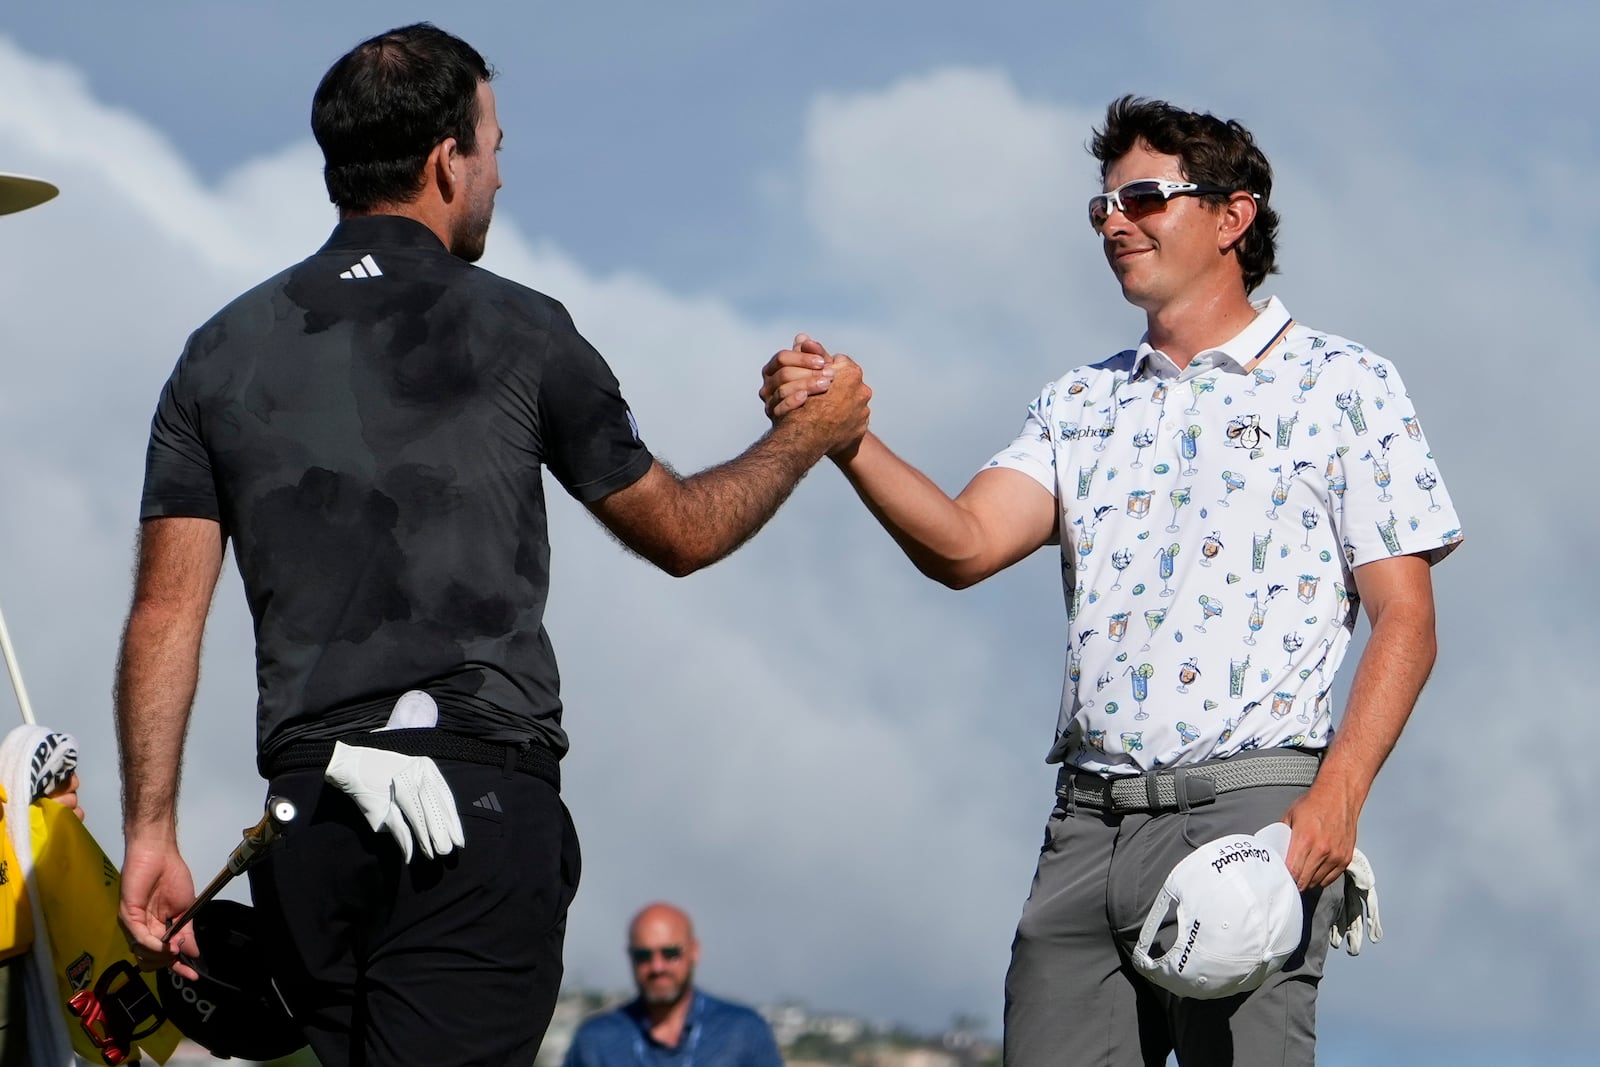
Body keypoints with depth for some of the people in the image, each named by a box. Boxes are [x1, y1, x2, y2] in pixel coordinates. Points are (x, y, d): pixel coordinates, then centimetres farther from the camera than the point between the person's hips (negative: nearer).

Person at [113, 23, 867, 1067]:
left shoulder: (222, 353, 11)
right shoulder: (517, 331, 2)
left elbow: (165, 614, 5)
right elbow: (682, 531, 14)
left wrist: (151, 834, 6)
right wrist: (808, 436, 31)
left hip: (307, 820, 4)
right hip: (484, 804, -4)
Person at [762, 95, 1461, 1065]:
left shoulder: (1343, 386, 5)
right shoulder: (1081, 404, 20)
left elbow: (1405, 621, -1)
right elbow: (965, 547, 4)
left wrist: (1337, 796, -16)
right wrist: (844, 438, -12)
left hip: (1247, 811, -5)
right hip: (1088, 827, 5)